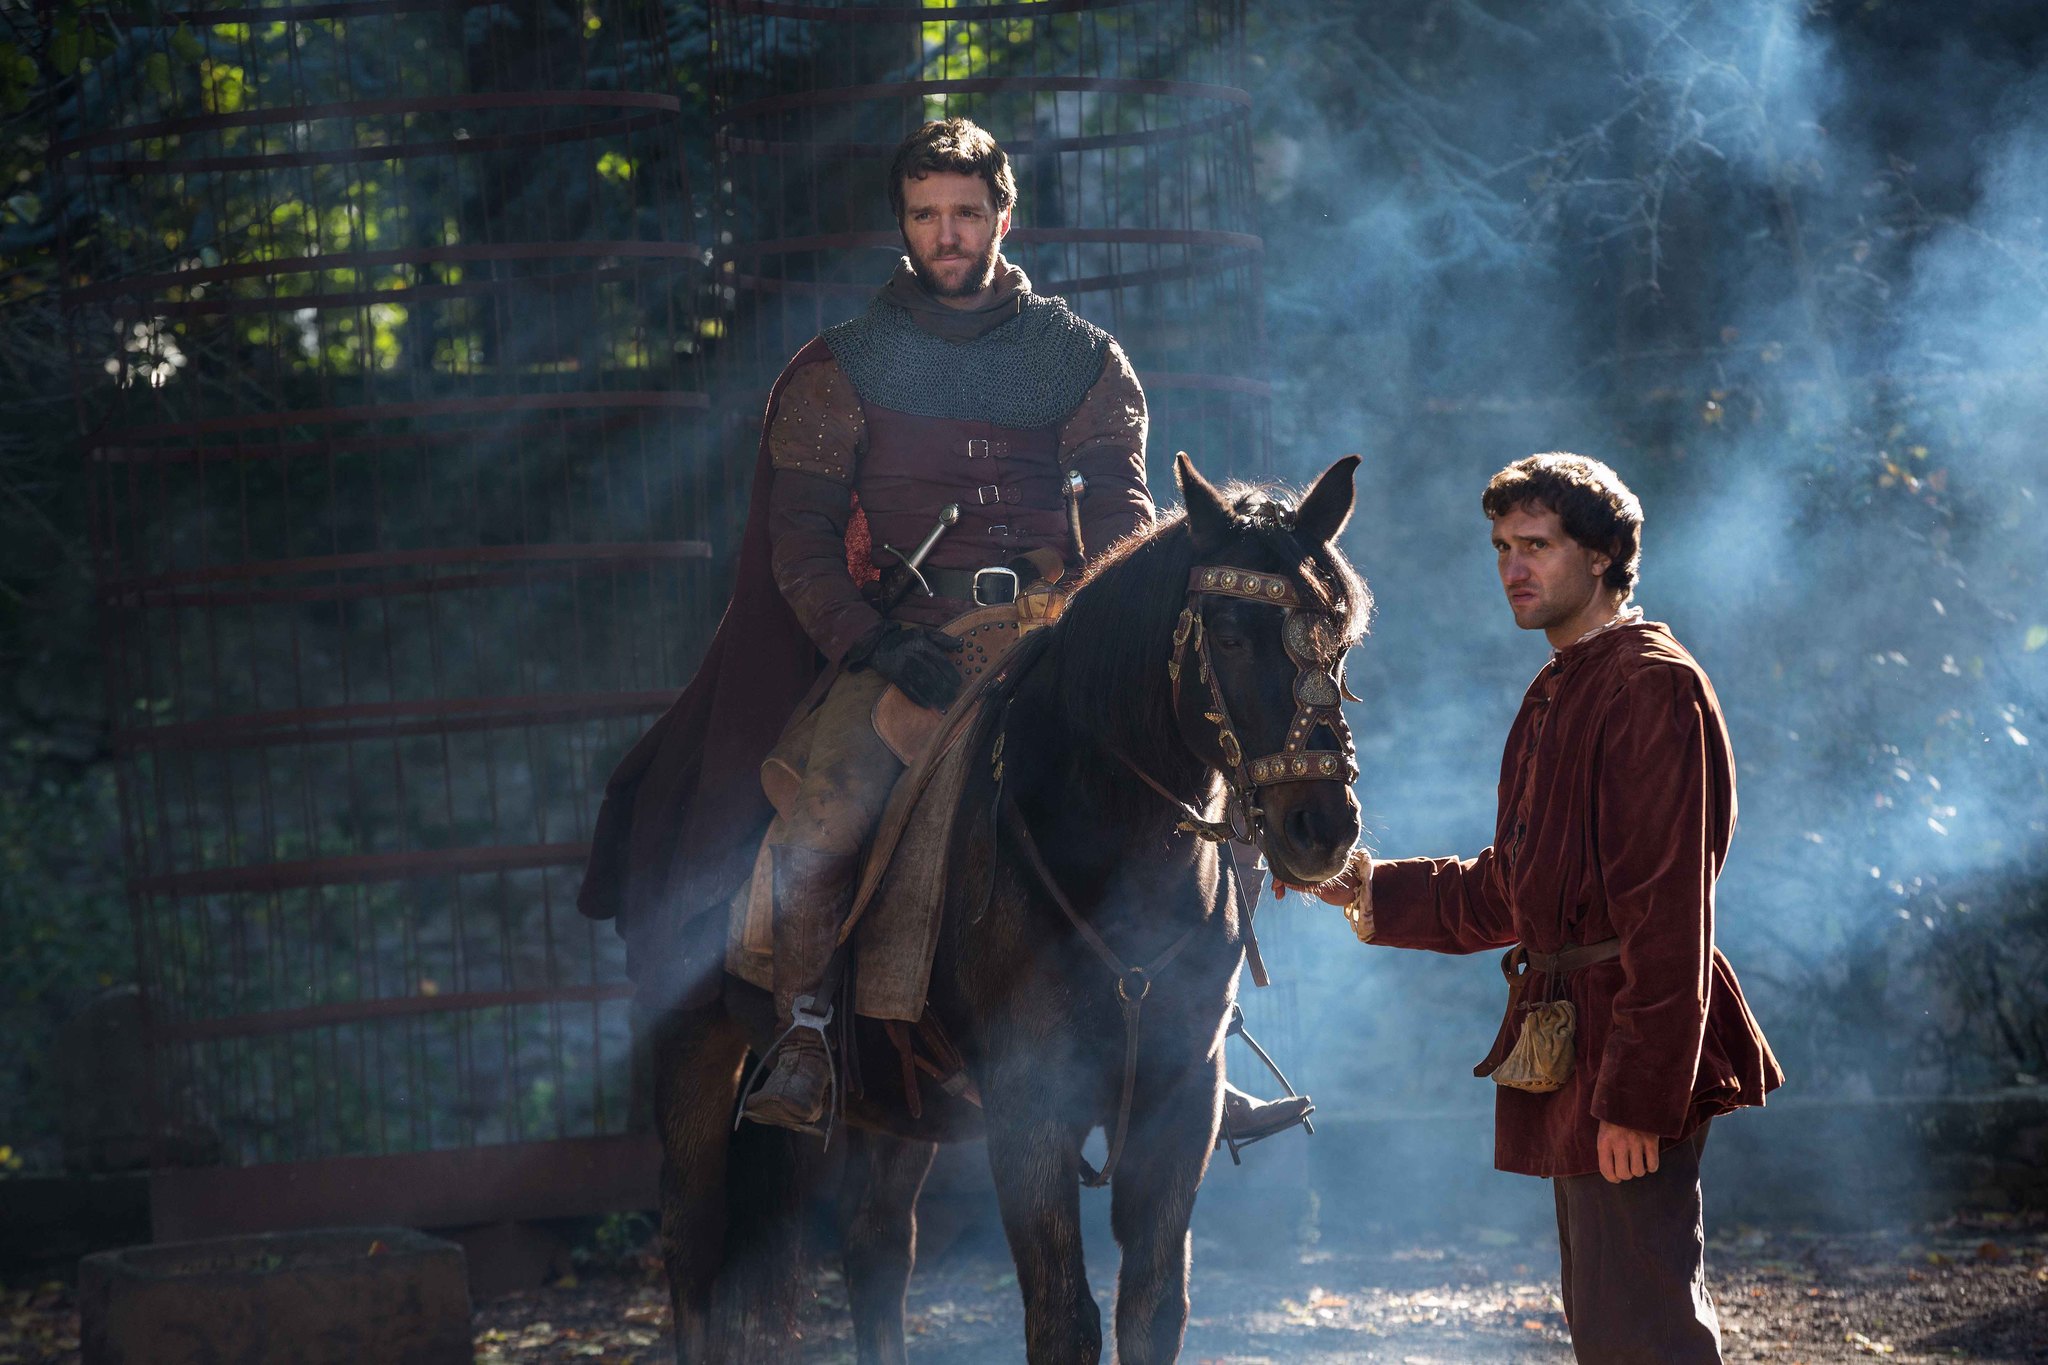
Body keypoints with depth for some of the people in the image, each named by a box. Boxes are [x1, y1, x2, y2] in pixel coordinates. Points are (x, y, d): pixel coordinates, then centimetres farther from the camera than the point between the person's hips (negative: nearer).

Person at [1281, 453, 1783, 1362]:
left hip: (1626, 1048, -11)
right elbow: (1503, 895, 22)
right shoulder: (1556, 697, 18)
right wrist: (1372, 891, 12)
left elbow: (1670, 912, -20)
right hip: (1567, 1053, 11)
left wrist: (1637, 1091, -23)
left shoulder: (1654, 686, -14)